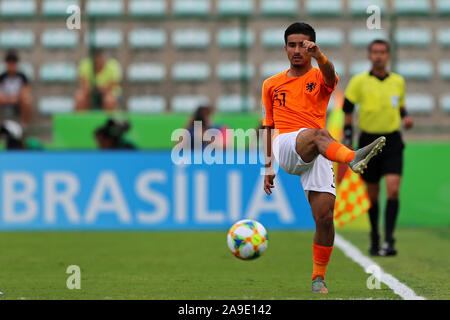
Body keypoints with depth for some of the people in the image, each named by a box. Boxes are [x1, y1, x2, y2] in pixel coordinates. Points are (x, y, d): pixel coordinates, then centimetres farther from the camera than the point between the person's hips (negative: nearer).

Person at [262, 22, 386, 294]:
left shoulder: (319, 77, 12)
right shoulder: (272, 85, 20)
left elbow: (330, 76, -15)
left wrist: (319, 56, -37)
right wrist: (268, 166, 20)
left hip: (317, 155, 1)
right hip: (285, 147, -1)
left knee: (325, 217, -11)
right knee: (317, 133, -36)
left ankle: (319, 277, 4)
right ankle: (352, 158, -67)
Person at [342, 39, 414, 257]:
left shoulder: (398, 81, 6)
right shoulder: (359, 81, -2)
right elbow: (347, 110, 2)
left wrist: (405, 117, 0)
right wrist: (347, 141, -4)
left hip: (392, 141, 1)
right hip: (368, 140, -1)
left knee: (393, 190, -15)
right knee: (373, 195, 6)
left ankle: (389, 240, -15)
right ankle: (374, 238, 25)